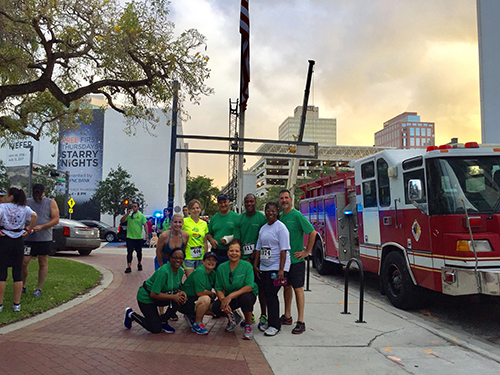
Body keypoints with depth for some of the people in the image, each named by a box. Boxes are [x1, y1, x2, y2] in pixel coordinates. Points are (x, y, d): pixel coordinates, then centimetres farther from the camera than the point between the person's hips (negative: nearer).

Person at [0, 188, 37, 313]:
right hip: (19, 241, 3)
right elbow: (34, 216, -13)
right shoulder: (24, 208, 4)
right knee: (17, 273, 7)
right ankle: (17, 304, 11)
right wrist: (29, 231, -5)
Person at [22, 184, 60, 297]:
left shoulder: (51, 203, 3)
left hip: (45, 239, -1)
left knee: (43, 263, 4)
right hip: (29, 238, 1)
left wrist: (42, 226, -16)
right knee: (24, 262, -3)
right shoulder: (27, 202, 7)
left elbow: (56, 219, -3)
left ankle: (38, 288, 15)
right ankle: (23, 286, 18)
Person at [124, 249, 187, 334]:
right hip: (146, 297, -7)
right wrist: (173, 297, -30)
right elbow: (153, 294, -30)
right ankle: (131, 315, 15)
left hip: (158, 297, 7)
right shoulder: (163, 271, -30)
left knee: (181, 298, -17)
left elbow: (176, 288, 7)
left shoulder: (180, 271, -6)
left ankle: (163, 321, 3)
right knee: (156, 329, -4)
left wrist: (181, 292, -16)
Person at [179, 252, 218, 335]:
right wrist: (212, 294, -8)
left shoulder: (213, 273, 7)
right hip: (187, 299, -9)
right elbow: (200, 292, -26)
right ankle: (197, 324, -13)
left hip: (197, 301, 9)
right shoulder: (199, 272, -20)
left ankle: (193, 316, 16)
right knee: (206, 299, -34)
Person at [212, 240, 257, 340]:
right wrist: (223, 300, -25)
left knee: (245, 297, -38)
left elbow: (249, 287, -23)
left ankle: (248, 326, -12)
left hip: (246, 294, -3)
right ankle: (232, 316, 13)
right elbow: (219, 288, -4)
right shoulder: (221, 268, -5)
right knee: (216, 308, -24)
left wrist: (231, 296, -31)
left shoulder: (247, 266, -15)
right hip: (228, 297, 3)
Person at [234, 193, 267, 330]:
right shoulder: (239, 219, 8)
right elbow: (237, 240, 6)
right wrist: (244, 257, -2)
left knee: (260, 286, -1)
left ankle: (263, 315, 7)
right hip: (243, 258, 3)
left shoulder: (262, 218, -2)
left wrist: (253, 255, -10)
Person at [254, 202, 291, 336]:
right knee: (267, 295, 8)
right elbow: (258, 248, 19)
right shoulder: (263, 228, 15)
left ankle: (275, 325, 2)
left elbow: (283, 250, -12)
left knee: (272, 295, -8)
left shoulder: (281, 228, -7)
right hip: (264, 268, 7)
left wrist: (281, 270, -18)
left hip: (277, 267, -6)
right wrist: (255, 266, 13)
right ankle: (270, 322, 19)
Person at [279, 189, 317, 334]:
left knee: (298, 288, -3)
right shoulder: (280, 216, 9)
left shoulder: (297, 215, -11)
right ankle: (287, 317, 27)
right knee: (287, 287, 15)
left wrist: (307, 252, -12)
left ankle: (301, 322, 3)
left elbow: (312, 232, -14)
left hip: (296, 259, -7)